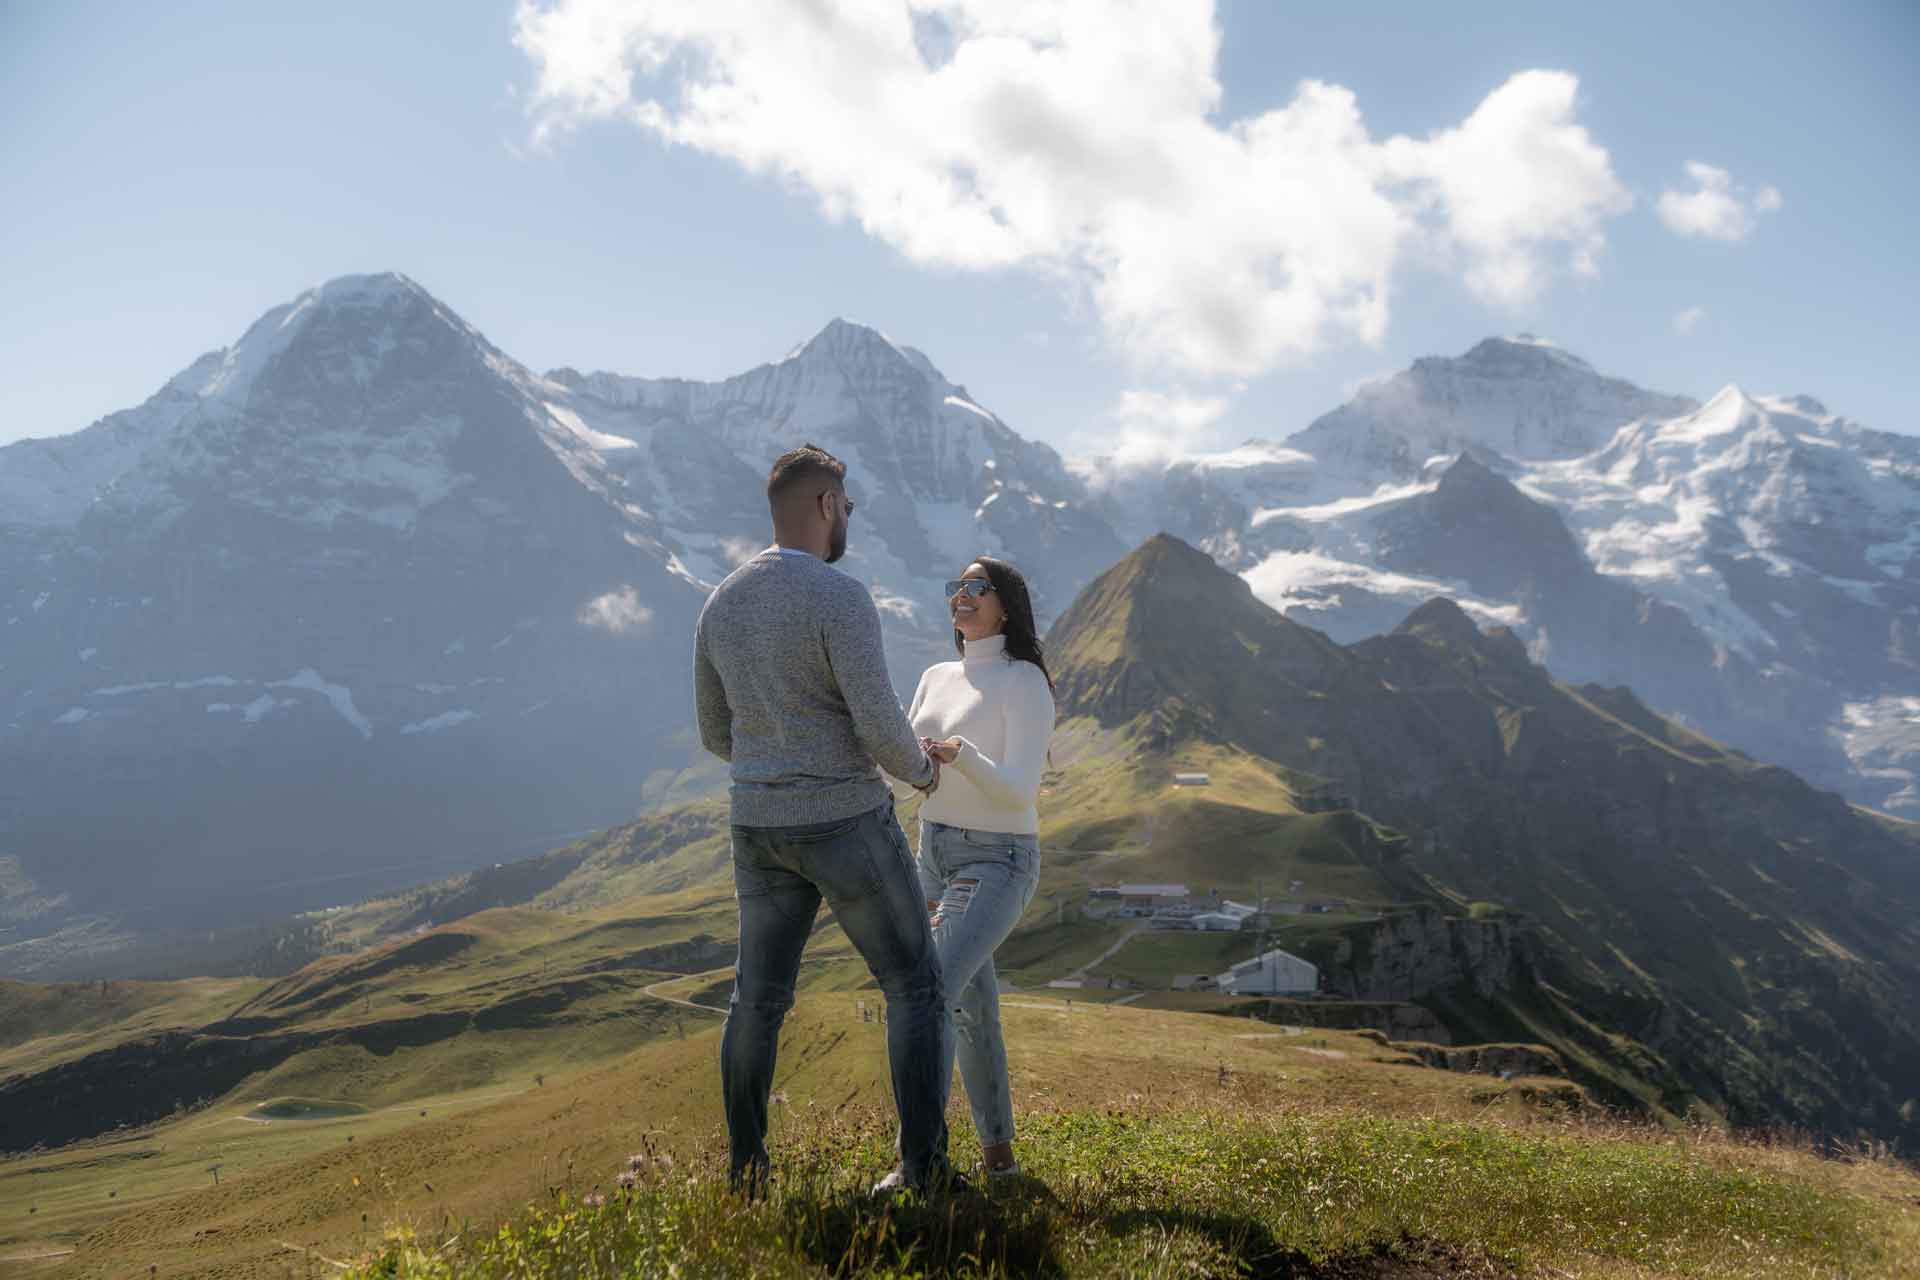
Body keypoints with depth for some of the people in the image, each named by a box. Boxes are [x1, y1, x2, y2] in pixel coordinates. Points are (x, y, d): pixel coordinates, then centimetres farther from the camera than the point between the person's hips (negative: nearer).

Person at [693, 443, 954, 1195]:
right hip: (847, 827, -6)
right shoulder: (840, 599, -19)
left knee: (759, 996, 18)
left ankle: (745, 1168, 27)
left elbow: (718, 735, 12)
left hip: (763, 827, 6)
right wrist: (919, 768, 1)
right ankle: (924, 1170, 6)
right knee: (916, 988, 7)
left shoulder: (722, 605, 5)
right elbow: (881, 729, -23)